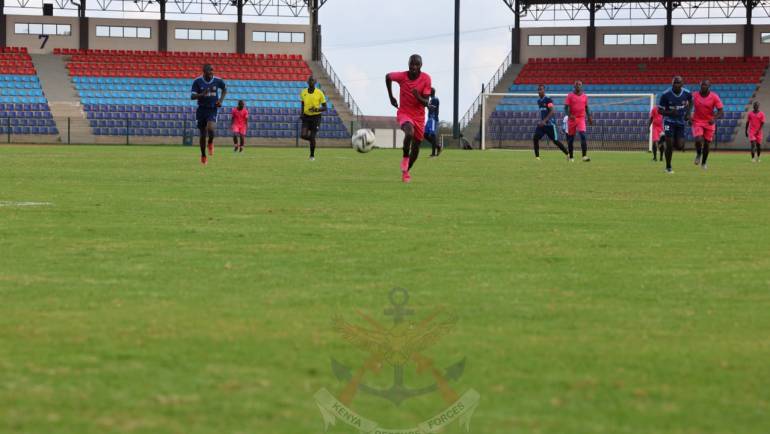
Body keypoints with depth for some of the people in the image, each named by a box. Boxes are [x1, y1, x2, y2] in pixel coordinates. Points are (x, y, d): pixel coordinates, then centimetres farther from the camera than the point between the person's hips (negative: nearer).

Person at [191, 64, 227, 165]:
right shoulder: (197, 81, -8)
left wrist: (221, 100, 2)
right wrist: (202, 94, -28)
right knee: (203, 135, 6)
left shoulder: (218, 81, -3)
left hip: (213, 109, 0)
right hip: (202, 109, 0)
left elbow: (225, 90, 17)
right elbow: (192, 96, -9)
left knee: (211, 128, -26)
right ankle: (203, 155, 26)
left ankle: (210, 142, 7)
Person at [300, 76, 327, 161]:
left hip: (316, 117, -3)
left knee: (312, 138, -7)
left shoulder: (319, 93, -8)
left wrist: (317, 109, -22)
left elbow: (325, 108, -4)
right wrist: (301, 113, 1)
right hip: (306, 116, 3)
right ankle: (312, 139, 22)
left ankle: (312, 155, 14)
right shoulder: (303, 93, 2)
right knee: (303, 135, -14)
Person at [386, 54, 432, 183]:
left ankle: (406, 171, 32)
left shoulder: (426, 79, -12)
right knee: (409, 133, -34)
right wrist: (391, 97, 10)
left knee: (416, 147, 9)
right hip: (404, 113, -2)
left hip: (419, 116, 2)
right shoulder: (402, 76, -13)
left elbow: (425, 102, -12)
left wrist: (418, 96, -33)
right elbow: (388, 77, 10)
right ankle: (405, 157, -10)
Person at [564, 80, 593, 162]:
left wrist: (589, 117, 9)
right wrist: (569, 115, -23)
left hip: (581, 118, 1)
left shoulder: (584, 96, 8)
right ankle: (570, 157, 18)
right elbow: (566, 108, -5)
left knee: (583, 135, -18)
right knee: (571, 138, 5)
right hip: (572, 119, -1)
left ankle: (584, 156, -23)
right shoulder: (570, 96, -2)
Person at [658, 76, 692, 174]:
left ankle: (675, 141, 32)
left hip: (681, 122, 3)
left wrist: (688, 113, 1)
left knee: (680, 146, -6)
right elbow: (660, 110, -9)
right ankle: (668, 167, 7)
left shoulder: (687, 93, -8)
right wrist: (670, 113, -28)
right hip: (669, 121, -3)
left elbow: (691, 101, 16)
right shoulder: (665, 95, -16)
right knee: (669, 145, -10)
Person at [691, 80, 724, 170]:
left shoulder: (714, 97, -9)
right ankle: (698, 154, 9)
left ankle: (703, 163, 26)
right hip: (697, 122, 0)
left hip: (709, 123, 0)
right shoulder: (695, 96, -4)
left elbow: (721, 111, -11)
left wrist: (714, 118, -28)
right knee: (698, 140, -22)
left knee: (707, 144, 7)